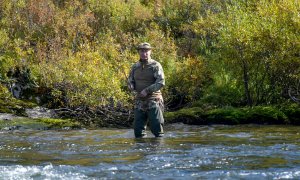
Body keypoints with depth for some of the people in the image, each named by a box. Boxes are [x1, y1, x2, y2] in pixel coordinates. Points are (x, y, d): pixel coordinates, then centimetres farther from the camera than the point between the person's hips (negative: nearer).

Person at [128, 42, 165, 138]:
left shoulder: (155, 65, -5)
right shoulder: (135, 67, 12)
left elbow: (161, 82, -13)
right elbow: (130, 82, 20)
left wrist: (147, 90, -19)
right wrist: (134, 88, -3)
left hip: (153, 101, -5)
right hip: (139, 101, 5)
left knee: (156, 127, -6)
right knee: (138, 128, 4)